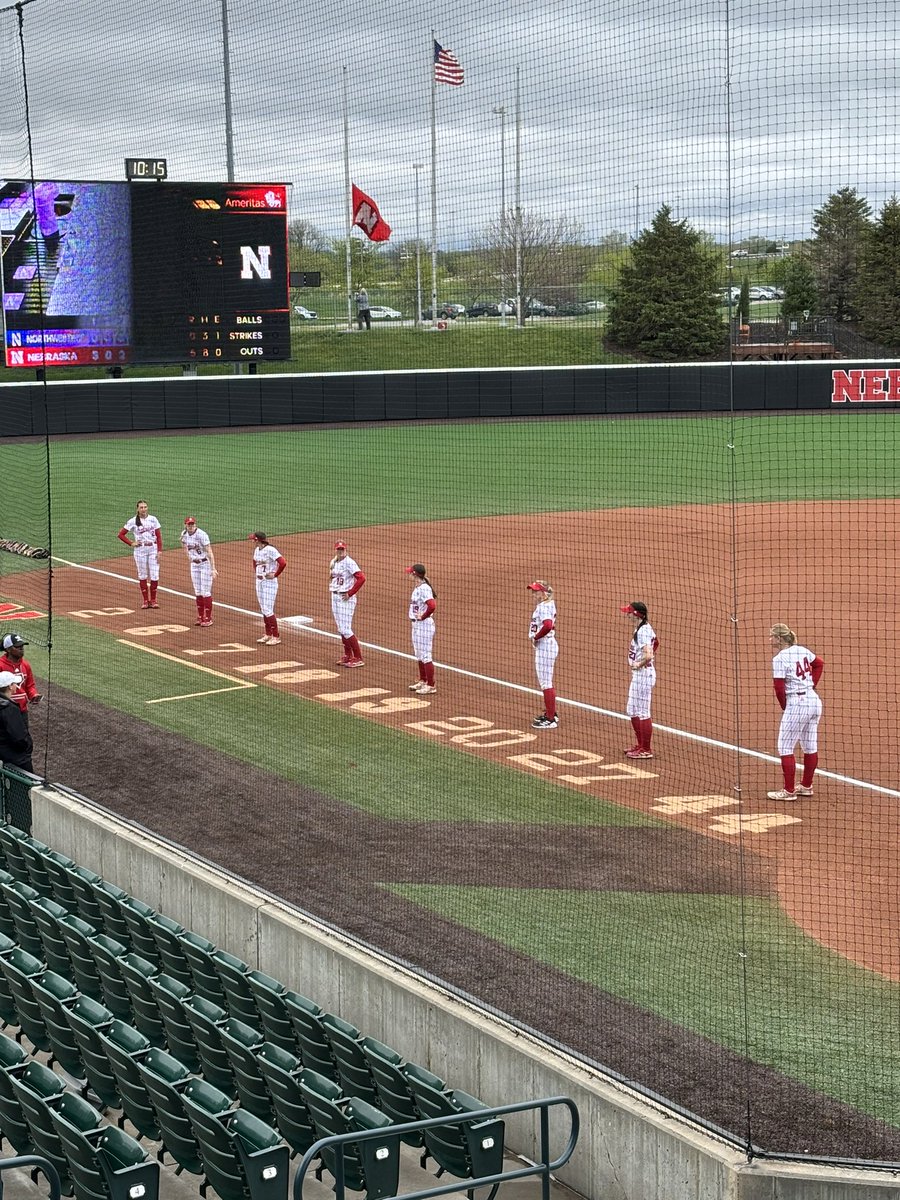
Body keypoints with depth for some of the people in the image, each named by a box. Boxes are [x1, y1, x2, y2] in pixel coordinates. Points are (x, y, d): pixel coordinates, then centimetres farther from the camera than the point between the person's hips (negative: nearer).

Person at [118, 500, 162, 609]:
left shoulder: (153, 519, 2)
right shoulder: (133, 521, -2)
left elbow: (159, 536, 2)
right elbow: (121, 534, 3)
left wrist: (159, 551, -5)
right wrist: (131, 544, -4)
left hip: (153, 548, 1)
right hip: (140, 550, -1)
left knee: (154, 576, -3)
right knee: (142, 576, 5)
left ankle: (153, 600, 8)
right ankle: (145, 601, 12)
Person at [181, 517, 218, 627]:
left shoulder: (201, 535, -22)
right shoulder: (184, 534, -2)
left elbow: (209, 552, -25)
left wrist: (213, 569, -30)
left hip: (205, 563, -6)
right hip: (194, 564, 6)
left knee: (206, 592, -5)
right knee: (198, 592, 11)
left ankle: (208, 618, 3)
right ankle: (200, 617, 20)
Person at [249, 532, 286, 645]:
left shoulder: (270, 550, -19)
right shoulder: (257, 550, 8)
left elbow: (283, 563, -26)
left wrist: (275, 575, -18)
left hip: (269, 582, -9)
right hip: (259, 581, 9)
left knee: (268, 610, -10)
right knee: (263, 609, 13)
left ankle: (276, 637, -4)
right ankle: (268, 635, 23)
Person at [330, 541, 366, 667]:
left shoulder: (349, 563, -15)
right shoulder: (333, 562, 10)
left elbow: (361, 578, -23)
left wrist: (350, 593, -19)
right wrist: (331, 585, 10)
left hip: (346, 598, -8)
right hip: (335, 596, 8)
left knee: (345, 629, -11)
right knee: (341, 628, 13)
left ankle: (358, 658, -5)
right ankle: (347, 656, 24)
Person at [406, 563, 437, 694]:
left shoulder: (424, 589, -20)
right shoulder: (417, 588, 10)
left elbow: (431, 606, -31)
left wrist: (423, 617, -19)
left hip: (424, 624, -10)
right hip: (416, 624, 11)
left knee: (425, 655, -7)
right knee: (419, 655, 20)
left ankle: (431, 686, -3)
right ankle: (422, 681, 33)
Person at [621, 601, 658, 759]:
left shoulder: (643, 631, -20)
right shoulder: (639, 629, 11)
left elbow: (648, 656, -31)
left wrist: (638, 665, -13)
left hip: (644, 673, -11)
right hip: (637, 674, 11)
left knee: (643, 712, -4)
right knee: (633, 711, 19)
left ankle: (646, 750, 2)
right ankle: (640, 745, 29)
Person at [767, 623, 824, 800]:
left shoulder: (779, 659, -14)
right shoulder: (802, 650, 8)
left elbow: (779, 688, -14)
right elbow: (819, 664, 23)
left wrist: (784, 707, 1)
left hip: (797, 703, -9)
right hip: (814, 700, 9)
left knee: (785, 747, -1)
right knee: (810, 746, 16)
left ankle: (789, 791, 0)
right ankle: (806, 786, 27)